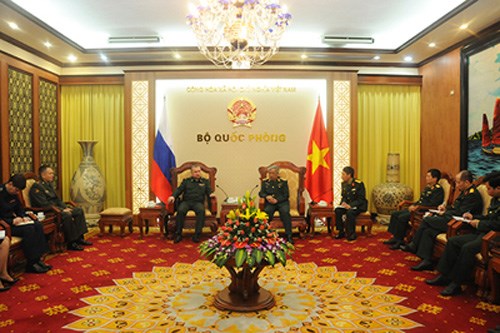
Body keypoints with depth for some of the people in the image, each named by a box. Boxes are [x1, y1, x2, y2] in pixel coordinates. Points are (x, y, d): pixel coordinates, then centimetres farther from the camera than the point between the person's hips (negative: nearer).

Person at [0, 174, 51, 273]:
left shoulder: (13, 194, 7)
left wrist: (24, 217, -1)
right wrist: (11, 221, -26)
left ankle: (38, 259, -12)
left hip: (13, 219, 8)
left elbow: (19, 208, 18)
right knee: (29, 229, -27)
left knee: (38, 225, -12)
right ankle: (32, 264, -18)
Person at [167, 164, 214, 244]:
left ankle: (197, 235, -34)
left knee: (201, 210, -36)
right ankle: (178, 234, -24)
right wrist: (173, 196, -11)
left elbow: (209, 191, 14)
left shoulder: (205, 181, 24)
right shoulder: (186, 181, 23)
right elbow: (179, 189, 10)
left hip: (198, 202, 0)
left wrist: (211, 194, -12)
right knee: (180, 210, -33)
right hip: (186, 201, 1)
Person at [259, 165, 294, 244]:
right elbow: (261, 193, 10)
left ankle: (289, 236, -28)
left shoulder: (283, 182, 6)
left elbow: (286, 195, 0)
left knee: (285, 211, -33)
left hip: (282, 202, -1)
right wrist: (266, 196, -14)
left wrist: (276, 200, -15)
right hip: (270, 203, 1)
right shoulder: (265, 182, 15)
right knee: (267, 211, -33)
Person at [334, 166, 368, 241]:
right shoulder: (344, 183, 4)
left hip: (359, 206, -6)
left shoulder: (359, 184, -17)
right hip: (348, 205, 6)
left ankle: (352, 234, -20)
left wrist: (351, 205, -31)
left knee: (350, 212, -35)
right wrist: (343, 203, -9)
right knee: (337, 210, -21)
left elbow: (361, 199, -18)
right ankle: (341, 232, -11)